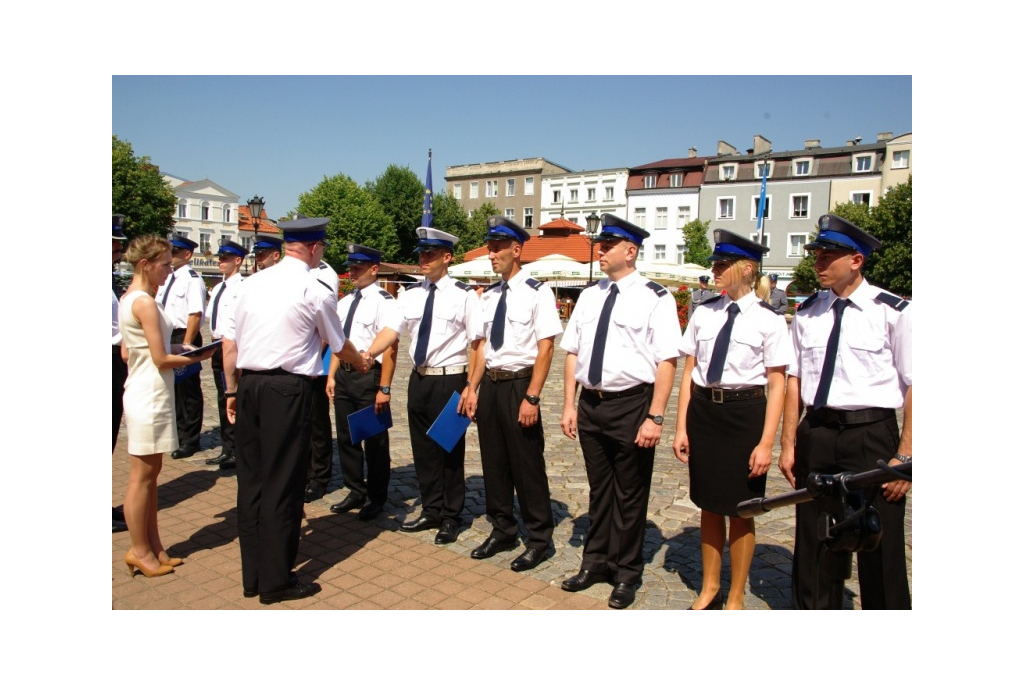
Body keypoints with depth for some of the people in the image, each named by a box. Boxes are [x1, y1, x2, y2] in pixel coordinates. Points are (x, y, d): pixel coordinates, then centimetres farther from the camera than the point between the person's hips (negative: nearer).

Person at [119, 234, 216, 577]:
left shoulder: (128, 298, 12)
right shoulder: (145, 302, -17)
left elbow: (126, 353, 15)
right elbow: (160, 359, -17)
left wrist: (174, 348, 10)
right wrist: (196, 357, -3)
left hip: (142, 392, 10)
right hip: (150, 397, -10)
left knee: (149, 473, 14)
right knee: (142, 476, 2)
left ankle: (152, 546, 24)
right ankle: (140, 550, 15)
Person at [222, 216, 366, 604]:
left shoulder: (252, 283, 8)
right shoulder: (317, 292, -5)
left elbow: (230, 343, 10)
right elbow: (340, 347, 8)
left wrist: (233, 390, 18)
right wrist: (364, 363, 28)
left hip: (248, 386, 6)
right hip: (288, 389, -6)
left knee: (251, 479, 13)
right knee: (282, 484, 3)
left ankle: (252, 576, 26)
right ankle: (276, 581, 14)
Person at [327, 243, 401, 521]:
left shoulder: (384, 302, -14)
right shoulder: (345, 302, 12)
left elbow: (390, 346, -19)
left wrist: (384, 388, -22)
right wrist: (332, 375, 12)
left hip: (369, 376, -8)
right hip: (344, 375, 8)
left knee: (375, 440, 7)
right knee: (346, 437, 17)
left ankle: (376, 498, 24)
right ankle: (356, 491, 35)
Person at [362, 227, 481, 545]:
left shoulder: (464, 295, -9)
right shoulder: (410, 295, 6)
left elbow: (478, 344, -11)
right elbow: (391, 329, -5)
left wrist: (471, 388, -17)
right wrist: (369, 353, -24)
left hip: (450, 379, -5)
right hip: (419, 378, 6)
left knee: (450, 449, 6)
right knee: (423, 448, 16)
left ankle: (451, 517, 24)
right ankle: (431, 510, 34)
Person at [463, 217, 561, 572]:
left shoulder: (537, 292, -10)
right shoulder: (488, 296, 9)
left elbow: (545, 347, -14)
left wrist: (531, 397, -18)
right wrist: (473, 389, 9)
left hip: (519, 385, -7)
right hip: (490, 384, 7)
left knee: (527, 464, 3)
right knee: (493, 461, 15)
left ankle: (539, 539, 21)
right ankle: (503, 530, 33)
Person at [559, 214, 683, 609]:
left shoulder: (654, 298, -10)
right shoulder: (589, 297, 8)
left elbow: (667, 361, -14)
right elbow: (572, 352, 11)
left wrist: (655, 417, -17)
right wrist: (569, 405, 7)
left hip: (632, 404, -5)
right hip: (591, 403, 6)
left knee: (630, 494, 10)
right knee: (598, 489, 19)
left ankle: (626, 573, 29)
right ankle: (596, 562, 37)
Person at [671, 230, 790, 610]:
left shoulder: (768, 320, -7)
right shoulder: (703, 313, 4)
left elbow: (777, 385, -8)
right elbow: (688, 371, 6)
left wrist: (766, 443, -13)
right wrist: (681, 427, 3)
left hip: (745, 412, -4)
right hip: (703, 410, 4)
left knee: (740, 510, 10)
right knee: (709, 504, 17)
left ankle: (735, 598, 32)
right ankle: (710, 587, 39)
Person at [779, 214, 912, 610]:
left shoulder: (893, 312, -7)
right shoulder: (807, 313, 6)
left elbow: (914, 386, -8)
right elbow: (795, 380, 7)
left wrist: (904, 457, -12)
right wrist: (789, 444, 5)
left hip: (872, 434, -4)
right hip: (816, 433, 4)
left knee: (880, 547, 8)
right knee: (813, 541, 15)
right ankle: (812, 609, 34)